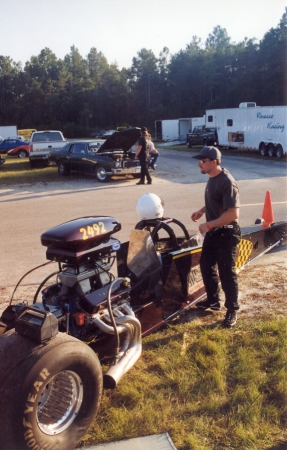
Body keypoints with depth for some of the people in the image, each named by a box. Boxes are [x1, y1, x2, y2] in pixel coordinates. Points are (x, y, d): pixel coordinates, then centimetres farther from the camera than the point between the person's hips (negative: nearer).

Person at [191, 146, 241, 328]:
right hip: (213, 231, 10)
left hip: (226, 233, -9)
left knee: (227, 272, 1)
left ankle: (232, 310, 18)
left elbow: (233, 213, -28)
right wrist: (201, 211, 8)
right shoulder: (212, 178, 5)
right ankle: (213, 300, 37)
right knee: (206, 265, 19)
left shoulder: (227, 182, -24)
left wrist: (209, 224, -24)